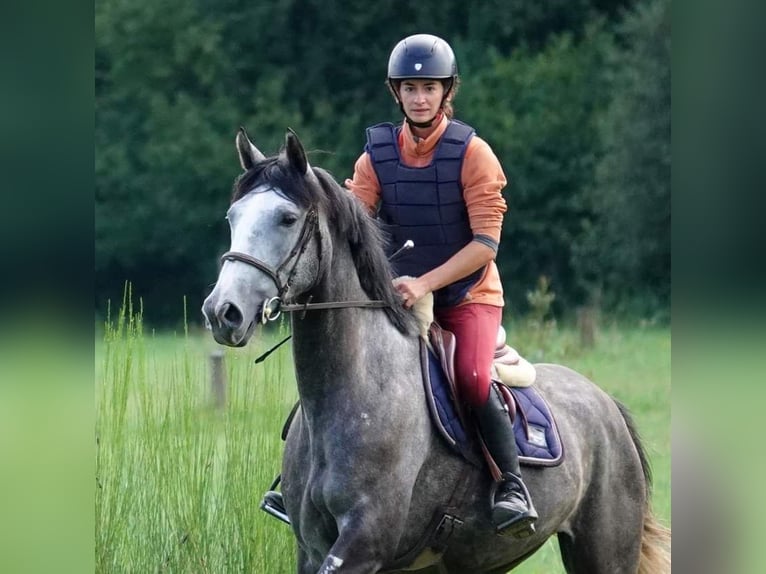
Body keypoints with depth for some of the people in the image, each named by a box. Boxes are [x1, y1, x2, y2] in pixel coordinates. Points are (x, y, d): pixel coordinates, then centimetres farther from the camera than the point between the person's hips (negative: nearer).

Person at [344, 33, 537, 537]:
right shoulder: (377, 156, -1)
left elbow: (486, 242, -16)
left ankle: (512, 486, -18)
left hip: (469, 293, -4)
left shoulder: (472, 153, -11)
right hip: (402, 294, 4)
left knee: (472, 377, -28)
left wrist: (425, 283, -25)